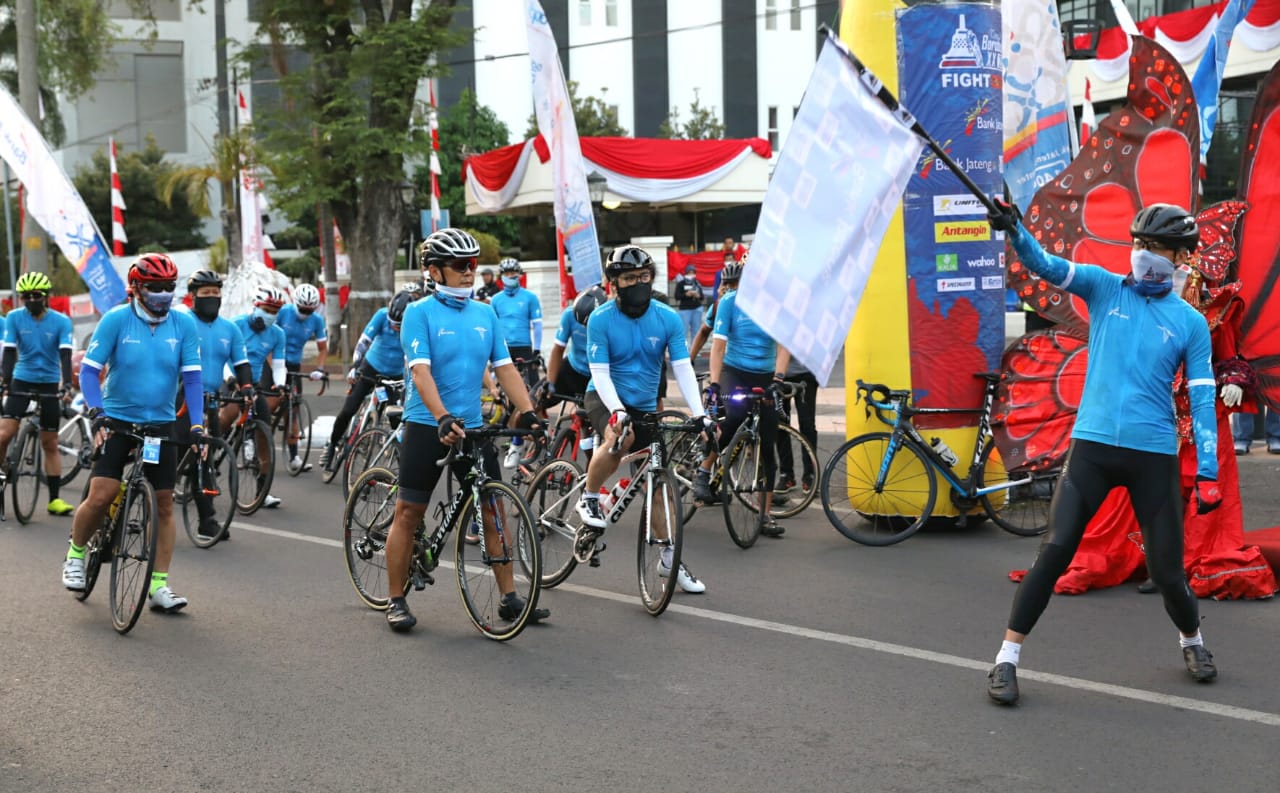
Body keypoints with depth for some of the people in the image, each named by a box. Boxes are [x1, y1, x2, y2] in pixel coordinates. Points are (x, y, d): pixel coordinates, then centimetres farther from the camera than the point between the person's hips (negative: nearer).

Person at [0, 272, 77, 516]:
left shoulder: (61, 321, -8)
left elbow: (65, 354, -16)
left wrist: (67, 383, -29)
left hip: (50, 384, 0)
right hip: (22, 381, 0)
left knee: (50, 444, 5)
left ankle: (55, 499, 8)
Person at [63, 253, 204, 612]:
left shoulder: (184, 324, -3)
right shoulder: (116, 319, -9)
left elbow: (192, 377, -3)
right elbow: (89, 370, -10)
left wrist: (196, 424, -14)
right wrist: (98, 413, -22)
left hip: (161, 425, 3)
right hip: (117, 421, -3)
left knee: (164, 503, 2)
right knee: (101, 496, -13)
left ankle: (159, 585, 10)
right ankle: (75, 554, 16)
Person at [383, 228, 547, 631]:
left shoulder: (485, 314, 7)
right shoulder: (419, 313, -8)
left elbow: (505, 367, 5)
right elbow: (420, 370, -18)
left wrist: (527, 411, -8)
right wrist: (444, 419, -31)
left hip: (472, 428, 5)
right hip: (427, 427, -5)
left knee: (493, 511, 4)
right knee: (408, 513, 2)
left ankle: (509, 598, 12)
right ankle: (396, 601, 11)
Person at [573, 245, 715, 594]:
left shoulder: (667, 318, -8)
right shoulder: (600, 319, -15)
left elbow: (683, 368, -11)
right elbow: (600, 373, -18)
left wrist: (700, 413, -22)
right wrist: (617, 410, -34)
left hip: (645, 405, 4)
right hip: (606, 399, -4)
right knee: (620, 437, -37)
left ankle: (669, 559, 16)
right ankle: (589, 500, -13)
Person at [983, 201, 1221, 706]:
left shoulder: (1190, 323, 5)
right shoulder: (1105, 288, 6)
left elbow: (1202, 399, 3)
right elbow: (1046, 266, -10)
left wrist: (1207, 474, -4)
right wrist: (1013, 230, -30)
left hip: (1154, 455, 0)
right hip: (1092, 445, 0)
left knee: (1167, 570, 5)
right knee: (1054, 552, -10)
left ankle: (1191, 641, 36)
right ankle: (1007, 659, -2)